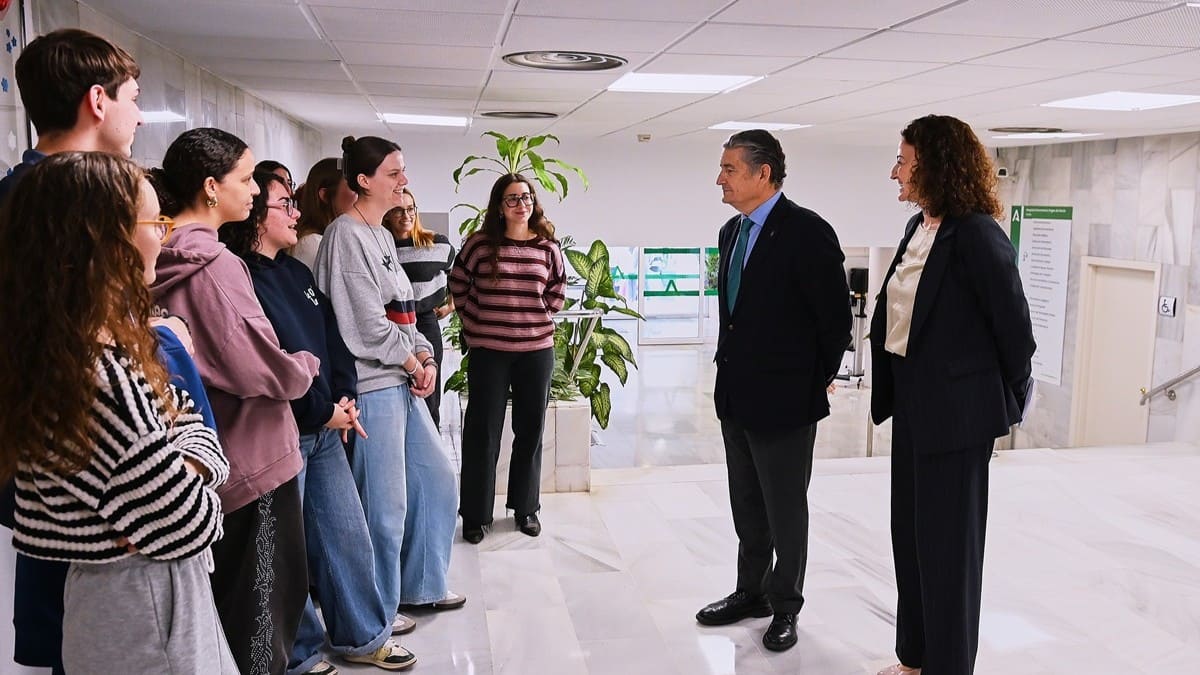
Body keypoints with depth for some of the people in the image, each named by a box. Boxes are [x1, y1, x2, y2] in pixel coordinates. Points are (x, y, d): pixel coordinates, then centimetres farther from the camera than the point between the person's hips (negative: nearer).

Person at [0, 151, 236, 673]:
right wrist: (183, 482, -6)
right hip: (147, 609, -9)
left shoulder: (108, 343, 0)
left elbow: (189, 422, 5)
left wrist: (182, 469, -14)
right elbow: (185, 528, -25)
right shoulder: (98, 378, -30)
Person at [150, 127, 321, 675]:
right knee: (262, 614, 5)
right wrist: (307, 365, -3)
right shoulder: (215, 265, -21)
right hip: (252, 465, -8)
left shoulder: (163, 262, 4)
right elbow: (268, 371, -23)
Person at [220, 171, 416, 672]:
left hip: (324, 429, 8)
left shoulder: (297, 272, 13)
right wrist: (324, 412, -13)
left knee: (347, 534, 15)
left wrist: (345, 398, -2)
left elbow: (333, 338, 13)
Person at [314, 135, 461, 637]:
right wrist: (410, 360, -6)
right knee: (386, 502, 1)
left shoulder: (383, 236, 15)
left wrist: (425, 357, 3)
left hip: (404, 381, 10)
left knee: (436, 479, 17)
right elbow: (364, 322, -18)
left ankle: (422, 585, 34)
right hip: (373, 385, -10)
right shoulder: (346, 235, -14)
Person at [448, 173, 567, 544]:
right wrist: (476, 322, 4)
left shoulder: (548, 247, 2)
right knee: (482, 431, 4)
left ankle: (526, 507, 27)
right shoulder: (479, 244, -3)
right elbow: (458, 285, 8)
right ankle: (476, 514, 16)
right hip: (487, 351, -2)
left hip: (536, 350, 2)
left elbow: (557, 291, 16)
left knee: (530, 430, 11)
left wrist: (538, 318, 7)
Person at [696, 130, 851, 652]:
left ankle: (784, 606, 26)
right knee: (747, 507, 19)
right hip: (736, 396, 7)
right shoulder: (732, 231, 8)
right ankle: (750, 593, 36)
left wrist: (818, 381, -3)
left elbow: (836, 317, -12)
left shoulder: (807, 232, -16)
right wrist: (731, 366, 14)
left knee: (785, 511, 9)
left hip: (785, 400, -7)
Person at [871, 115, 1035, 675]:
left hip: (956, 408, -9)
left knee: (946, 540, 4)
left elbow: (1014, 328, -13)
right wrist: (890, 390, 13)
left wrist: (1010, 403, -2)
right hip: (912, 403, 9)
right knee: (909, 532, 16)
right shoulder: (917, 228, 9)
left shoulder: (976, 234, -17)